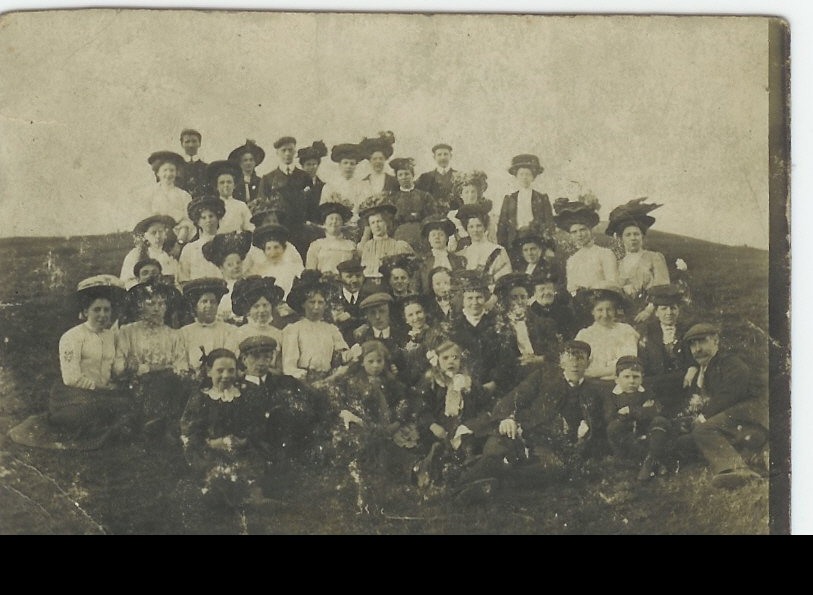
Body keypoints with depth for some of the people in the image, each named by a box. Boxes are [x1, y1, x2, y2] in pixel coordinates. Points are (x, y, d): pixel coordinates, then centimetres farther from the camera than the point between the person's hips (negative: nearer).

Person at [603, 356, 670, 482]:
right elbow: (610, 418, -15)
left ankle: (651, 460, -30)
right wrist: (641, 411, -13)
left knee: (660, 422, -23)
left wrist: (630, 410, -14)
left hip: (646, 436, 1)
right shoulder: (611, 396, 4)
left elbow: (655, 412, -12)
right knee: (613, 427, -32)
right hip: (625, 441, -1)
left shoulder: (647, 394, 8)